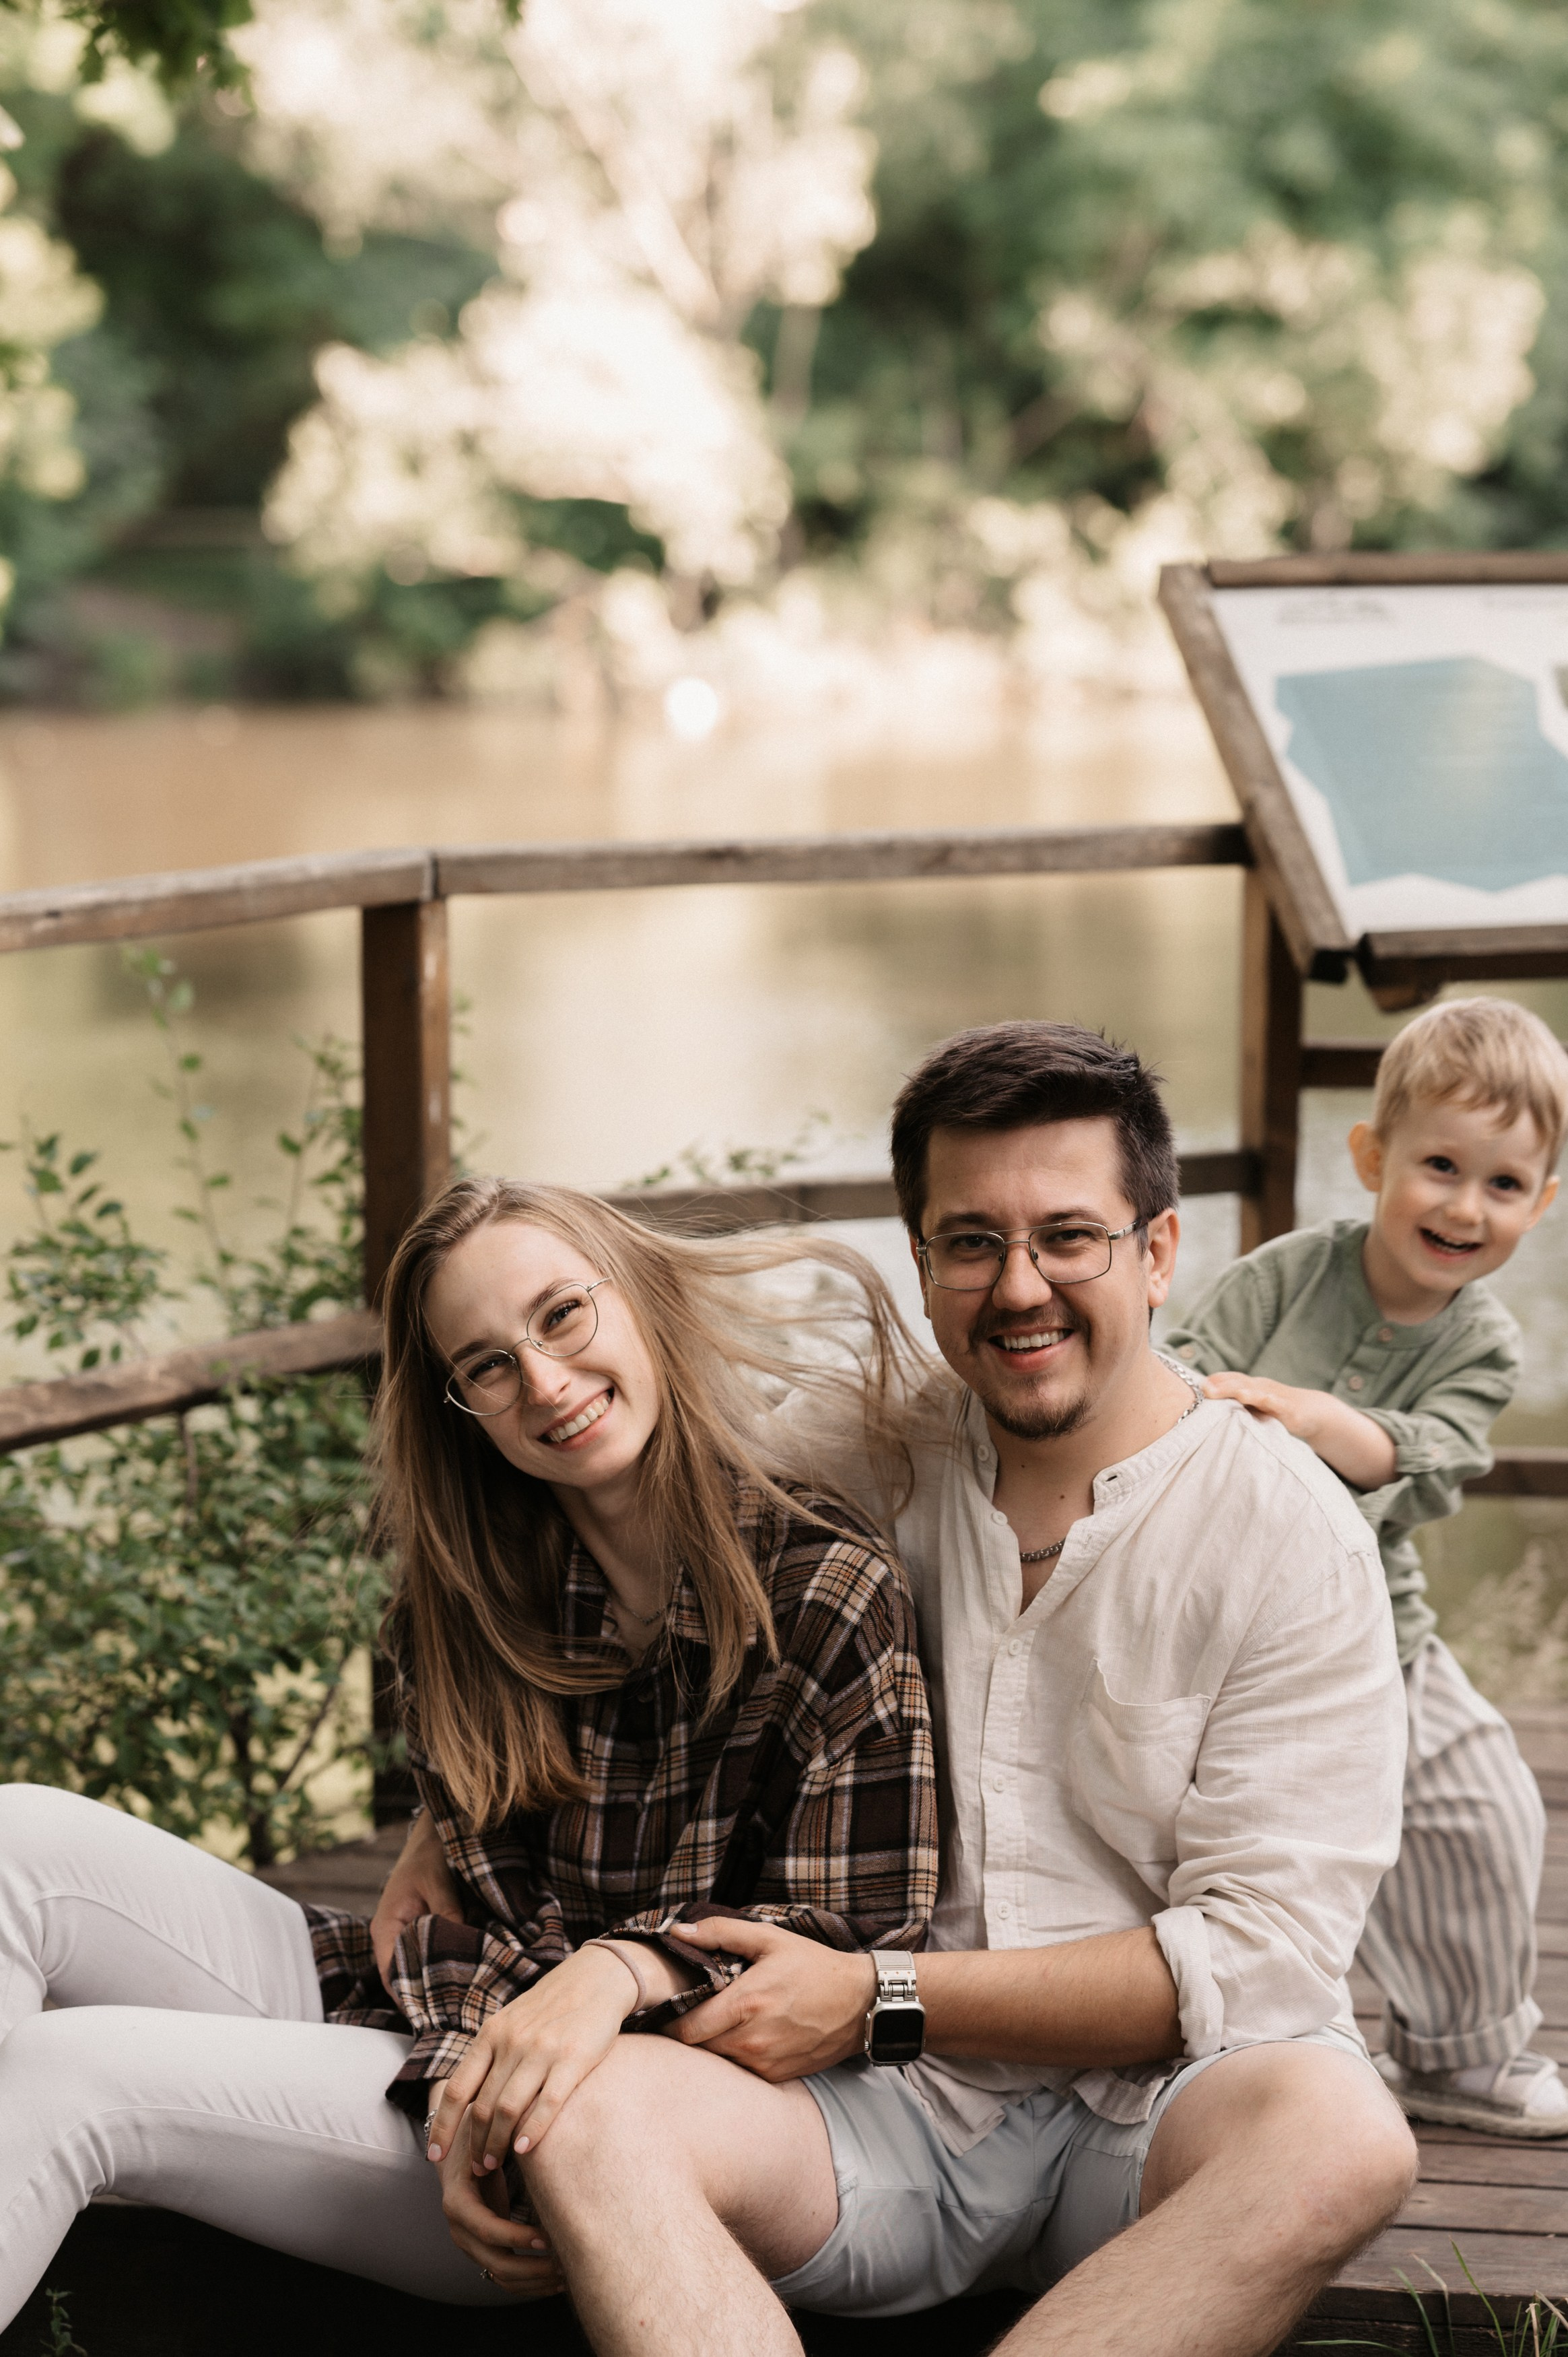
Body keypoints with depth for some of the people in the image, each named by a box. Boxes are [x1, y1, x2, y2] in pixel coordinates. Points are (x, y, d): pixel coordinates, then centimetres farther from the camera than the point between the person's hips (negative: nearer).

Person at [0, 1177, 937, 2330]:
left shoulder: (830, 1593, -12)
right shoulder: (487, 1576, 8)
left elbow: (854, 1938, -12)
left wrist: (623, 1967, -28)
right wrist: (435, 1845, 3)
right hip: (436, 2017, 7)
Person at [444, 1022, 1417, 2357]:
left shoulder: (1286, 1531, -2)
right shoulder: (854, 1468, 7)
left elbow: (1258, 1948, -8)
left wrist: (877, 1998, -13)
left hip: (1162, 2103, -2)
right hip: (892, 2104, 2)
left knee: (1340, 2134, -36)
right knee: (596, 2114, -29)